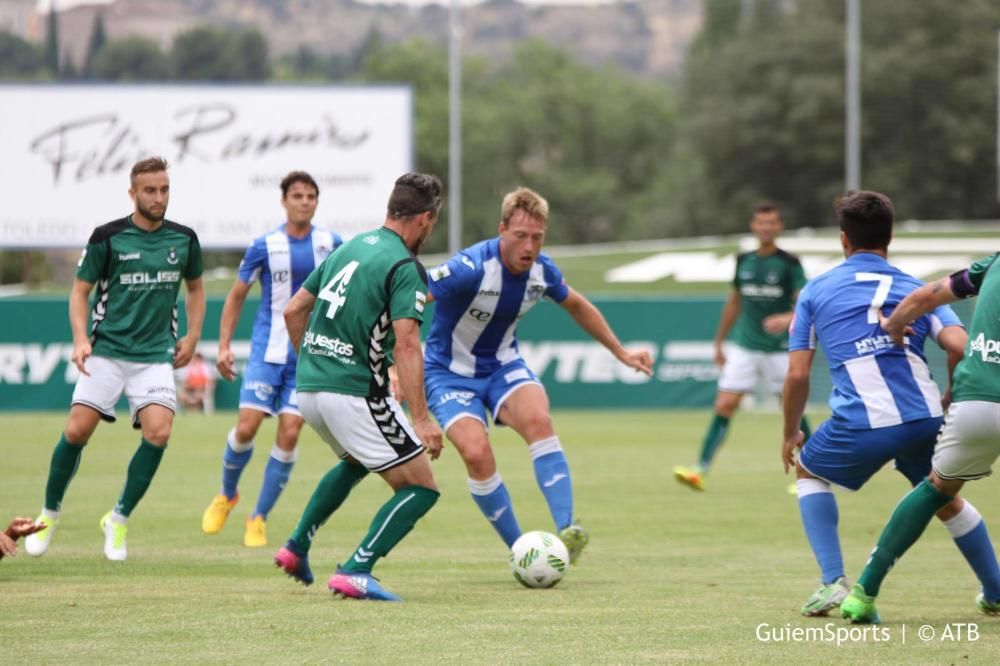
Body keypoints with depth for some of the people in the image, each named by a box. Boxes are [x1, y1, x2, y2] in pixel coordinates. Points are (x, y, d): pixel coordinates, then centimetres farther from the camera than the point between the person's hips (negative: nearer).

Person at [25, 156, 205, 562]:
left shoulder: (184, 239, 4)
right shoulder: (107, 237, -6)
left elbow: (195, 288, 21)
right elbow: (80, 289, 1)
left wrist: (192, 338, 10)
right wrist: (81, 339, -13)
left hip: (156, 354, 2)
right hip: (107, 350, -2)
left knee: (158, 432, -17)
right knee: (76, 431, -9)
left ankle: (118, 521, 1)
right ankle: (50, 513, 15)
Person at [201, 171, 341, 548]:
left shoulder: (331, 245, 2)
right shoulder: (265, 247, -2)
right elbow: (236, 296, 7)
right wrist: (224, 346, 0)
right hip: (267, 351, -1)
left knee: (289, 433, -8)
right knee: (246, 427, -11)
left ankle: (259, 519, 4)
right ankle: (227, 495, 18)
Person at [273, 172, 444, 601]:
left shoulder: (348, 248, 14)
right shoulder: (404, 267, -11)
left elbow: (293, 311, 19)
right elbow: (405, 345, -21)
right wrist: (421, 419, -23)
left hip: (309, 388, 9)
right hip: (355, 393, -9)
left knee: (356, 461, 36)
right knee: (421, 488, -2)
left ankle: (296, 547, 29)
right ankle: (356, 572, -14)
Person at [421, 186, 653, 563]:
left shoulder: (542, 270, -8)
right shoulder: (471, 268, -28)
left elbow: (576, 306, 15)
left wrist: (622, 353, 19)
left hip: (503, 365, 4)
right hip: (451, 373, -4)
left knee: (537, 419, -28)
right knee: (477, 453, -26)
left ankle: (566, 530, -32)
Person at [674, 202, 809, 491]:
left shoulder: (789, 264, -6)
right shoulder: (744, 261, 7)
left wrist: (788, 318, -32)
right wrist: (719, 342, 20)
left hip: (779, 349, -3)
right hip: (744, 347, 3)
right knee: (724, 406, -7)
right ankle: (700, 470, -9)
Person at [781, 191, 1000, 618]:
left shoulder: (815, 292, 13)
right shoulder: (917, 290, 16)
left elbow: (797, 374, 9)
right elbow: (959, 346, -2)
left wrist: (790, 434, 22)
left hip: (861, 424, -2)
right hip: (926, 418, 2)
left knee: (809, 472, 26)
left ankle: (832, 581, 9)